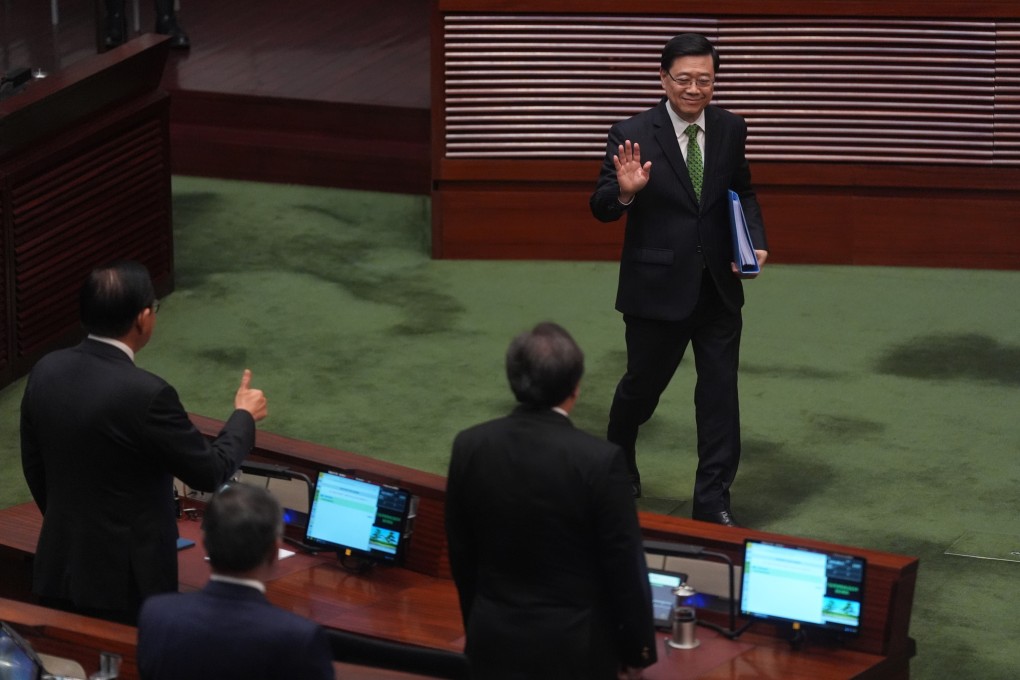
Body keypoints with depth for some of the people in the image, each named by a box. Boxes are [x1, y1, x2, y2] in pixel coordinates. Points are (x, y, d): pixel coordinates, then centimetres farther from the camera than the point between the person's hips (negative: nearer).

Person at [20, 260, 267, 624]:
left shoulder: (46, 371, -2)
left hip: (60, 570, 7)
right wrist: (244, 416, 6)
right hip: (125, 581, -7)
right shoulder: (145, 394, -23)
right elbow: (210, 471, -12)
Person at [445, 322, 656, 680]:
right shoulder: (599, 460, -19)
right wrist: (636, 647, 2)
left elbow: (461, 554, 4)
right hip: (574, 647, -4)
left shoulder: (470, 447, -6)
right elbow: (624, 565, -12)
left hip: (495, 641, 4)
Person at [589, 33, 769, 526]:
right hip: (657, 287, -3)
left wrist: (754, 241, -3)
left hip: (718, 288, 3)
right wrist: (625, 191, -34)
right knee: (642, 386, 14)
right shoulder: (633, 134, -11)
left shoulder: (731, 129, 1)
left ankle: (713, 502, 11)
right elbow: (601, 208, -11)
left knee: (720, 393, 2)